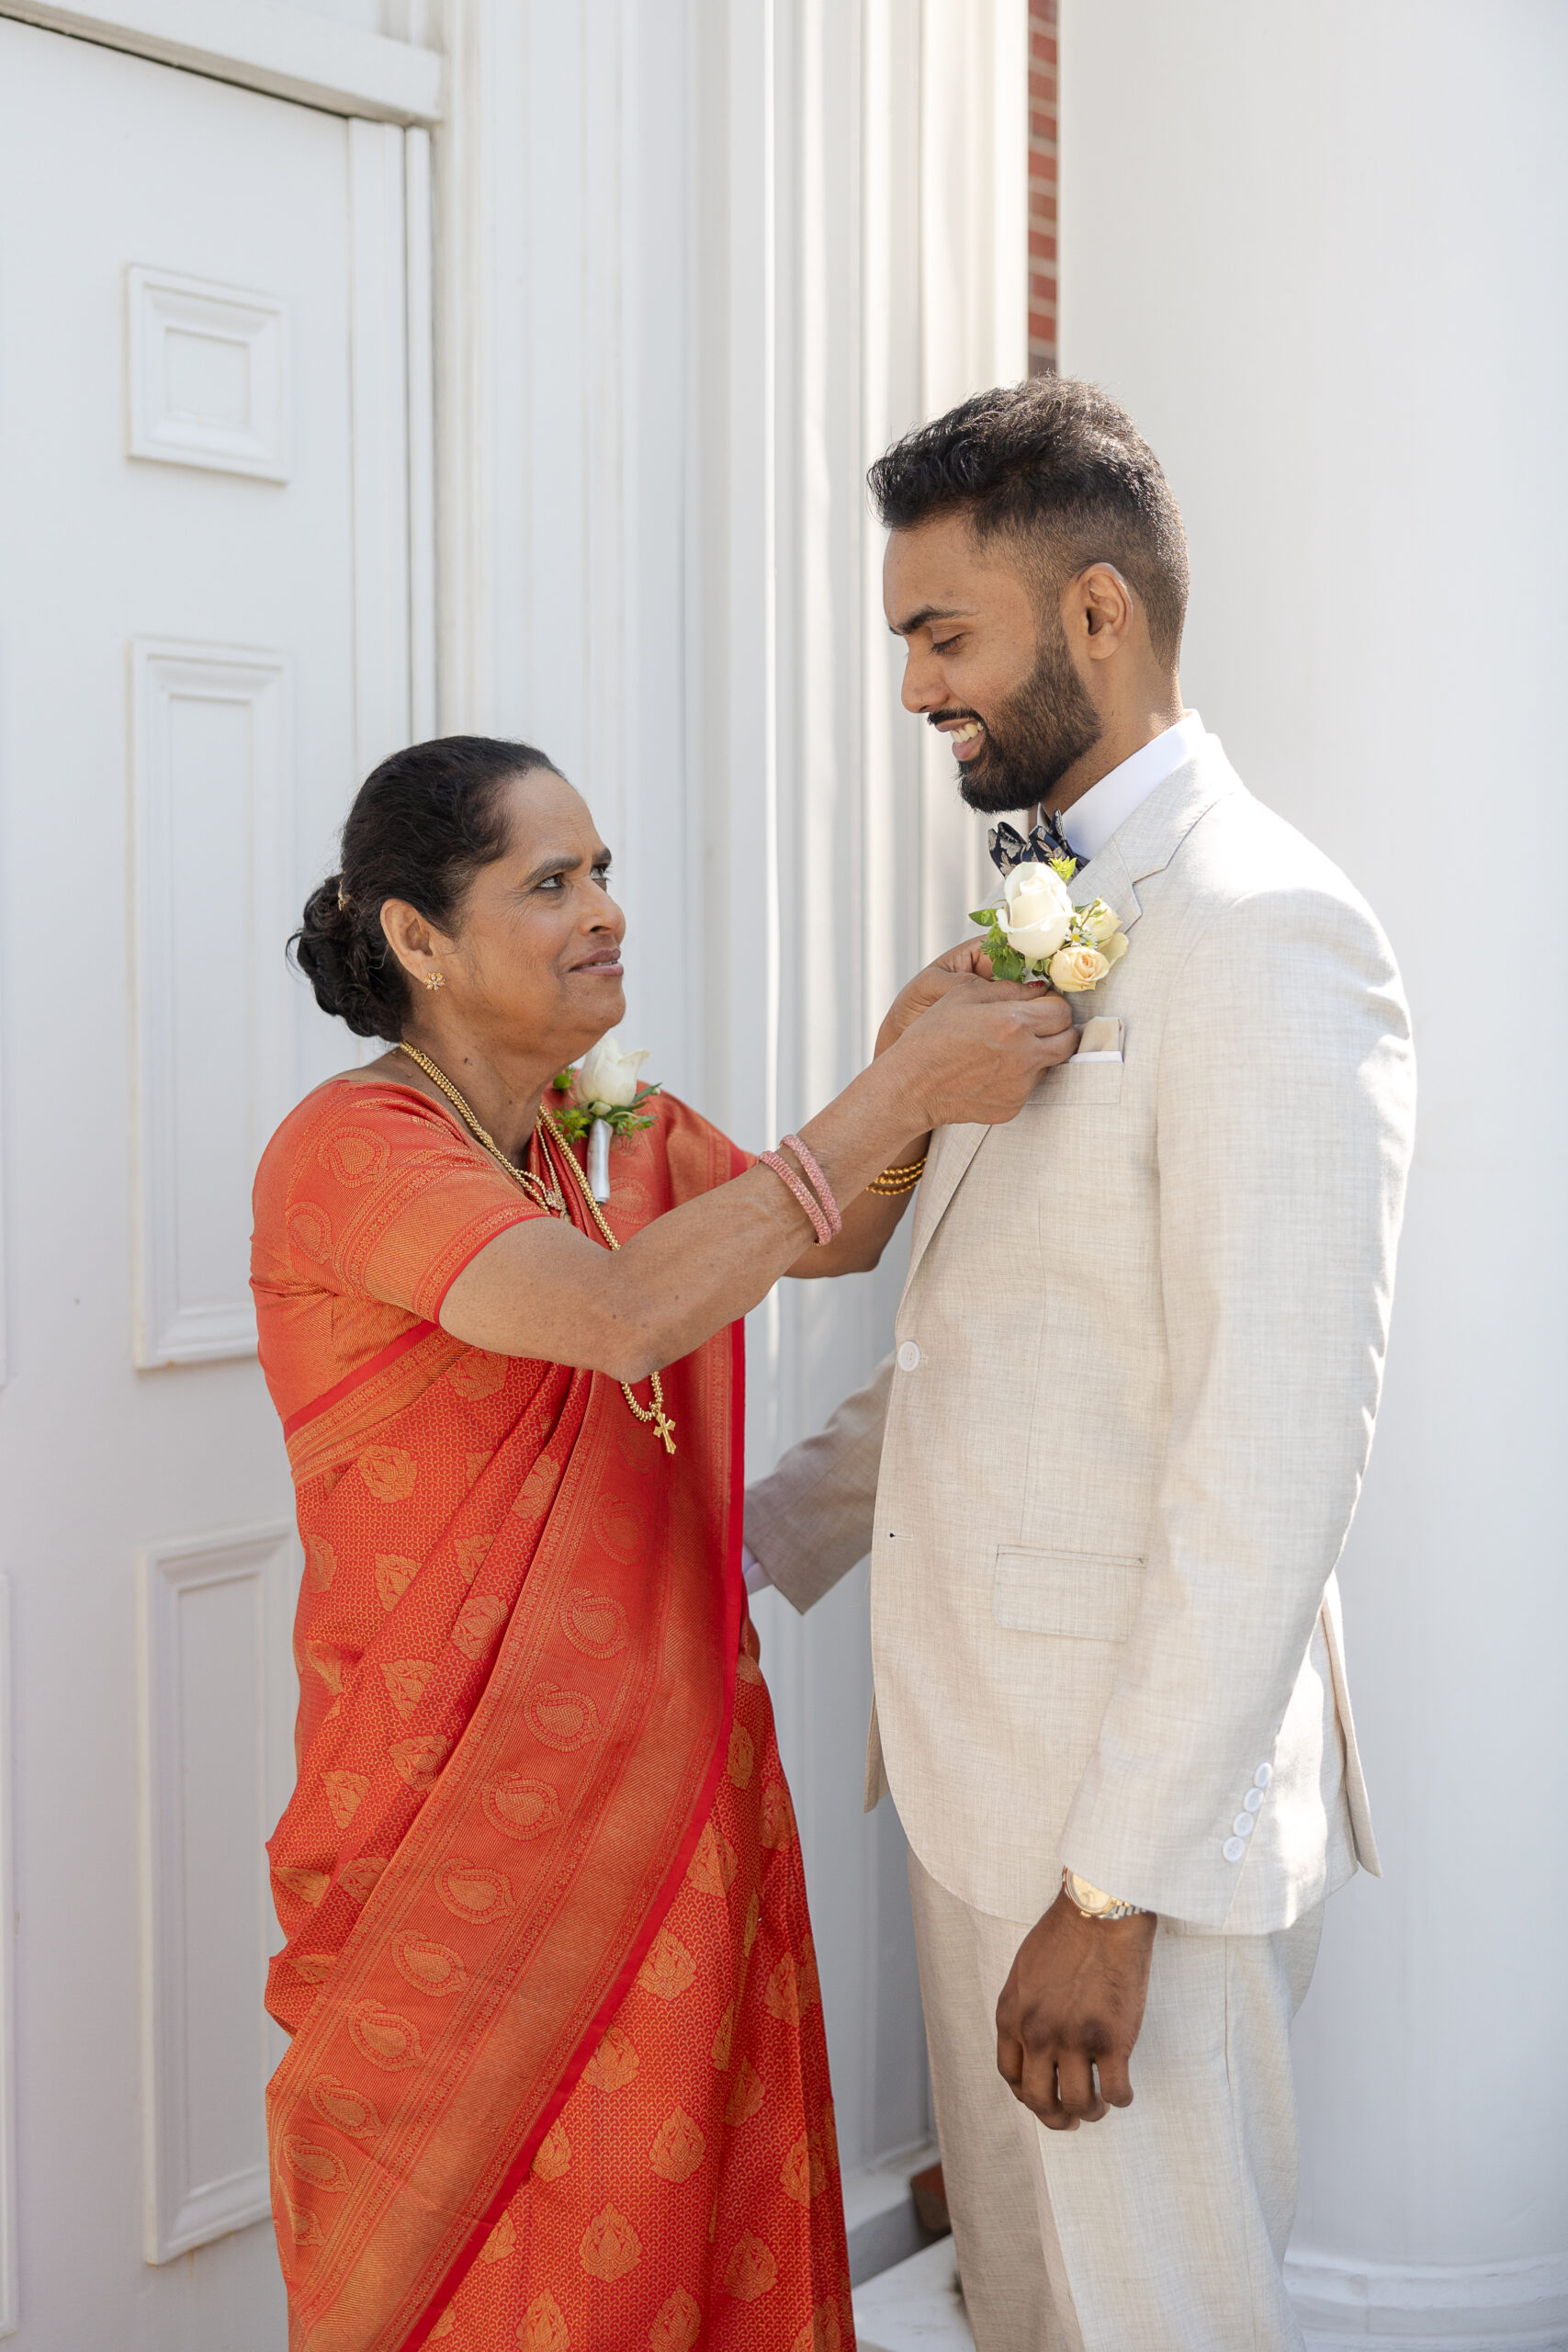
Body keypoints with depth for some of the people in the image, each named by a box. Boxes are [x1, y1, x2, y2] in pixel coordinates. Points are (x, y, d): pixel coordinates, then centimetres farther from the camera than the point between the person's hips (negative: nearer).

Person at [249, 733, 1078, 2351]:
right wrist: (898, 1091, -26)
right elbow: (624, 1316, -30)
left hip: (675, 1779, 7)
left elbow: (838, 1238, 15)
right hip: (476, 1810, -6)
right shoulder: (345, 1151, -16)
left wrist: (927, 1068, -5)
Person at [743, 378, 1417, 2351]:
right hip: (986, 1768, 9)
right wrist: (768, 1541, 15)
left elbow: (1275, 1454, -23)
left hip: (1142, 1816, -9)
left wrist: (1117, 1891, -22)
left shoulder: (1261, 931, -19)